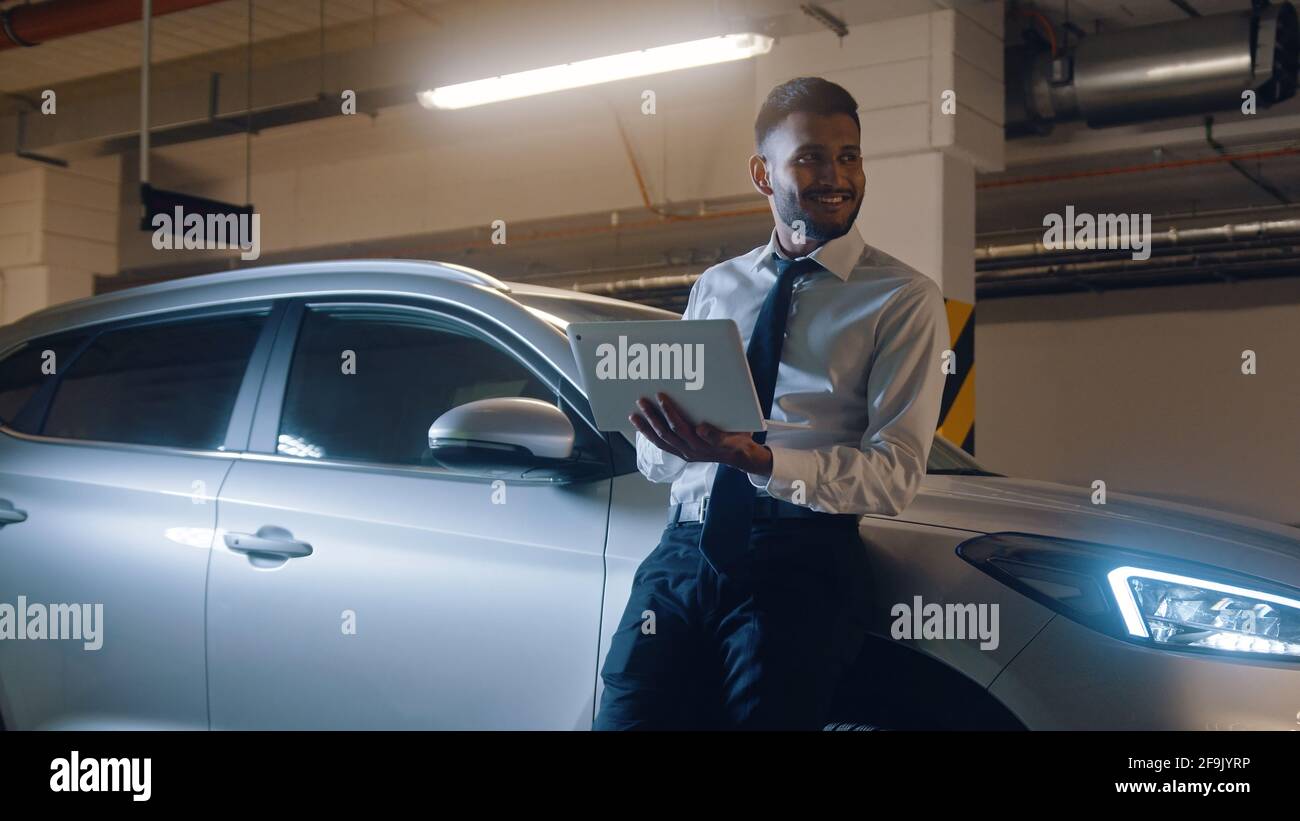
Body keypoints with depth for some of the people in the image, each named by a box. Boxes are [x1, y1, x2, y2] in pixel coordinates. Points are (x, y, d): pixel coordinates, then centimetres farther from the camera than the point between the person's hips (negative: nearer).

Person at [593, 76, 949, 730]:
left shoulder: (904, 299, 5)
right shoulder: (715, 288, 19)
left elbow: (894, 475, -5)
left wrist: (758, 460, -21)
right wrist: (671, 438, -7)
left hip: (802, 560, -3)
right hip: (687, 548, 3)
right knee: (625, 717, -13)